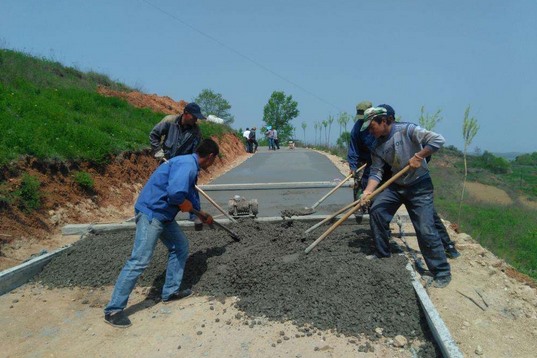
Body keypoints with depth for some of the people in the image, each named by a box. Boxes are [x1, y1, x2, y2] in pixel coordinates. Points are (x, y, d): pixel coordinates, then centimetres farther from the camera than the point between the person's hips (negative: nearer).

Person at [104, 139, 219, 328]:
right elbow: (176, 192, -35)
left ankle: (170, 292, 26)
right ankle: (113, 310, 0)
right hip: (151, 213, -10)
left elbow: (190, 193, 32)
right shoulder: (187, 164, -18)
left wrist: (202, 214, 43)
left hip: (163, 214, 10)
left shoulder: (190, 165, 15)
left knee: (181, 246, 16)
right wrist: (185, 204, -11)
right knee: (139, 261, -9)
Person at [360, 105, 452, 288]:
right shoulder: (376, 146, -1)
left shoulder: (407, 130, -19)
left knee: (425, 229, -10)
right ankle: (382, 254, 17)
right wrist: (367, 192, -20)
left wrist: (418, 156, -26)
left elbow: (438, 140, -22)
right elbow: (376, 172, -6)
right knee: (376, 211, -2)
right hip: (396, 185, 6)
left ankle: (442, 272, 4)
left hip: (419, 185, -6)